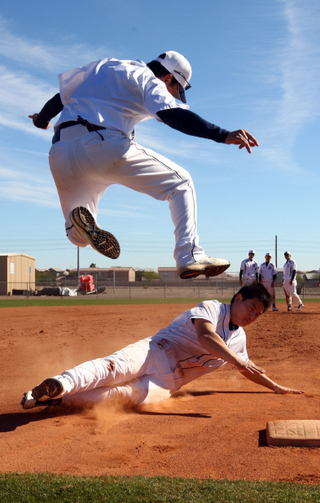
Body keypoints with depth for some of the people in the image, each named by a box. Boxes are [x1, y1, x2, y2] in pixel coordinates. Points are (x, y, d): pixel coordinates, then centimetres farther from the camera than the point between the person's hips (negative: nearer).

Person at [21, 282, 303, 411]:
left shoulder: (239, 338, 22)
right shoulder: (211, 308, -1)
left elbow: (248, 369, 37)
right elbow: (205, 336, -21)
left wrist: (277, 387, 40)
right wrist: (235, 359, -32)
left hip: (167, 382, 4)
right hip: (155, 352, -4)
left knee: (136, 394, -30)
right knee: (114, 368, -37)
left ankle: (56, 397, -39)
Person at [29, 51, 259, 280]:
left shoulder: (102, 65, 29)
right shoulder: (148, 79, 7)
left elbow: (59, 98, 35)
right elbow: (174, 116, -13)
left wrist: (41, 120, 54)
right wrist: (224, 135, -20)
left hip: (60, 154, 7)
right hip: (104, 147, -7)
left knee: (78, 236, 22)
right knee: (180, 182, 7)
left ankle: (80, 219, -14)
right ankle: (190, 256, -10)